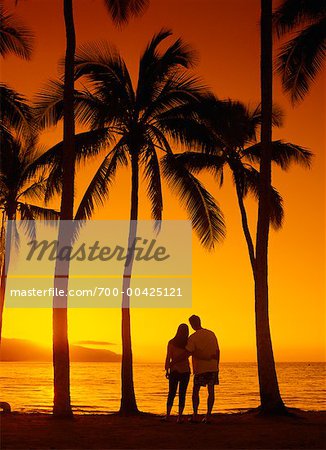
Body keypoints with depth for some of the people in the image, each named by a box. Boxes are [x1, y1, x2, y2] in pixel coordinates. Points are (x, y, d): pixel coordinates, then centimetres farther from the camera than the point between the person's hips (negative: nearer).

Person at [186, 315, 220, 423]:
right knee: (211, 391, 5)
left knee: (195, 391, 6)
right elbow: (217, 351, 11)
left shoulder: (193, 337, -9)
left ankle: (195, 415, 1)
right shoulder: (211, 334, 8)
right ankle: (208, 416, 3)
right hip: (213, 367, 4)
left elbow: (188, 353, -13)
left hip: (200, 368, -4)